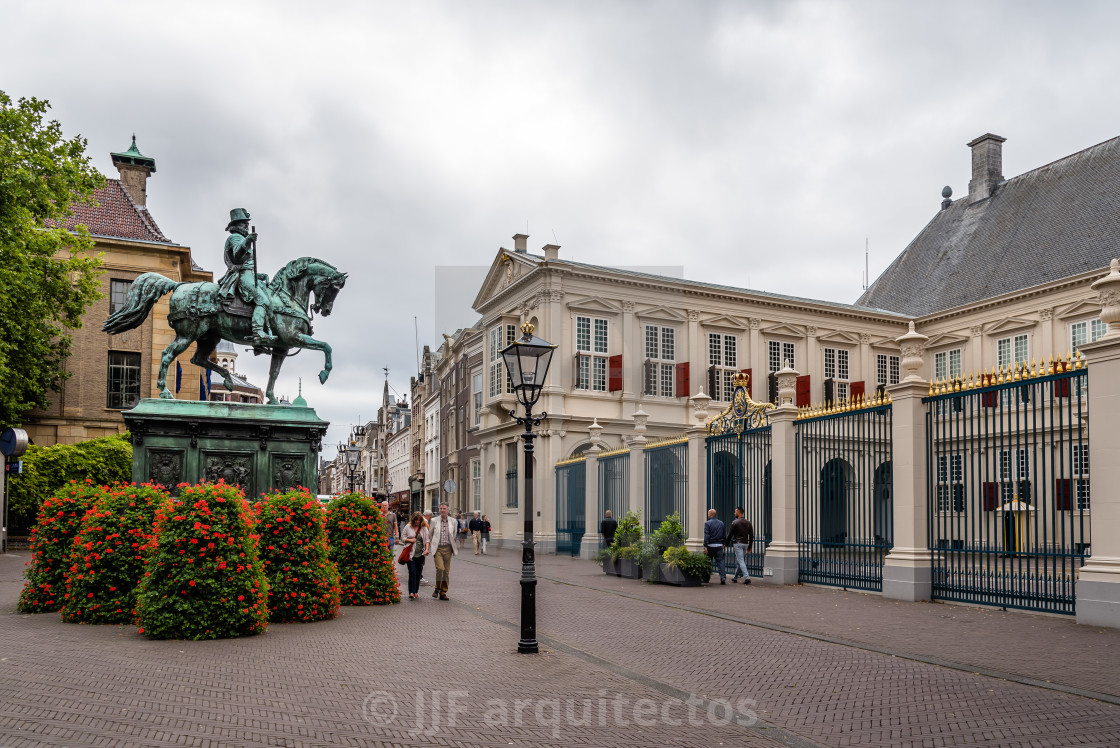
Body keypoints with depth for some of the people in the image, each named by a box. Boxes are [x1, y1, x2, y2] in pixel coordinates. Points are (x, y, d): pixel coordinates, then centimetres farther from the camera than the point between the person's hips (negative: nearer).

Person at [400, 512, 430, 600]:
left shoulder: (424, 528, 8)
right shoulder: (408, 527, 4)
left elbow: (427, 539, 7)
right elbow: (402, 537, 9)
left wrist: (427, 549, -8)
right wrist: (409, 540, -9)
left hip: (421, 554, 2)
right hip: (411, 553, -2)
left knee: (418, 573, 7)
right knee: (412, 573, -11)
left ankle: (416, 592, 17)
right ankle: (411, 592, -13)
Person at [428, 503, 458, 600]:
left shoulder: (453, 521, 5)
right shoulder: (434, 521, 2)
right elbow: (430, 534, 13)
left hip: (448, 548, 2)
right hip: (438, 548, -2)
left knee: (447, 571, 3)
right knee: (440, 568, -18)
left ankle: (443, 593, 14)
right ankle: (437, 589, 4)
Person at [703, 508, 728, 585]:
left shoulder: (707, 523, -8)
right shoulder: (721, 523, 8)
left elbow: (706, 536, -14)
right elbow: (725, 535, 12)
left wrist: (705, 546, -16)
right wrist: (723, 544, 19)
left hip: (710, 546, -3)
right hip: (719, 546, 3)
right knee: (720, 561, 3)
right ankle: (723, 578, -7)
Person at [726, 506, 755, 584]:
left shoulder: (735, 522, -9)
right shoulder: (748, 522, 8)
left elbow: (730, 535, -5)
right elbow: (751, 536, 10)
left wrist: (726, 544, 8)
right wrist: (749, 547, 16)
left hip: (737, 544, -6)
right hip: (745, 544, 6)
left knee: (741, 561, -8)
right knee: (738, 561, 16)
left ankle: (747, 577, -20)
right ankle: (735, 578, 25)